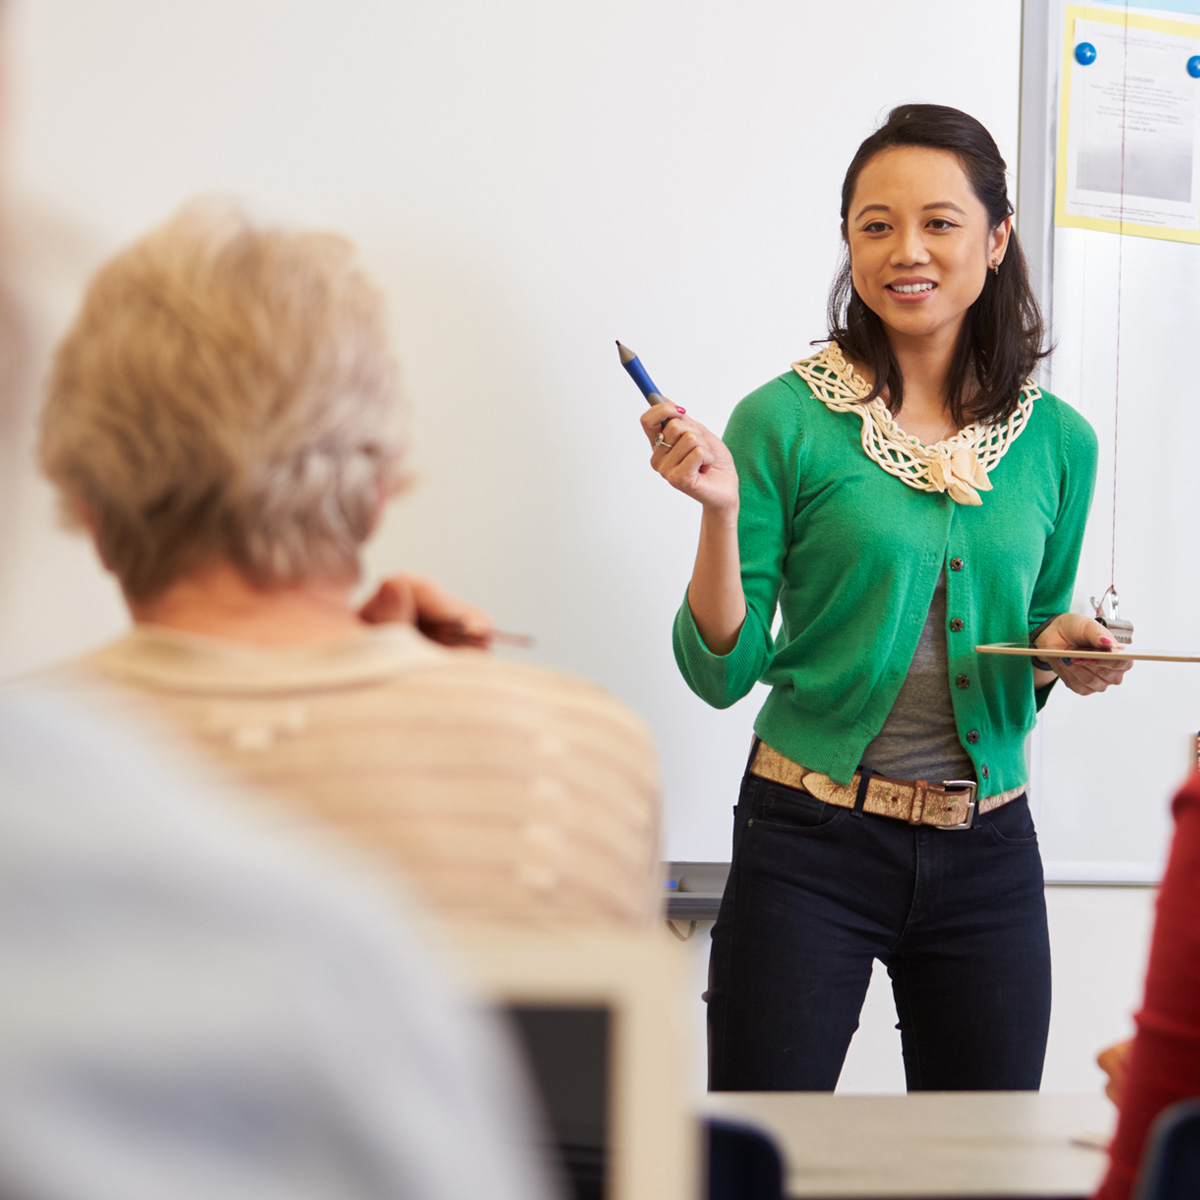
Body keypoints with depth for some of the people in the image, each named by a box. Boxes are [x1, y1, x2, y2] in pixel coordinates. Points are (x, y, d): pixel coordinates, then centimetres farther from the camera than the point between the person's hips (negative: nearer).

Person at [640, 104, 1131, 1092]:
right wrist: (721, 513, -18)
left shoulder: (1057, 442, 5)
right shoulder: (787, 420, -6)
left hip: (989, 858, 3)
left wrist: (1062, 653, -4)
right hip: (811, 840, -3)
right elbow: (723, 672, -6)